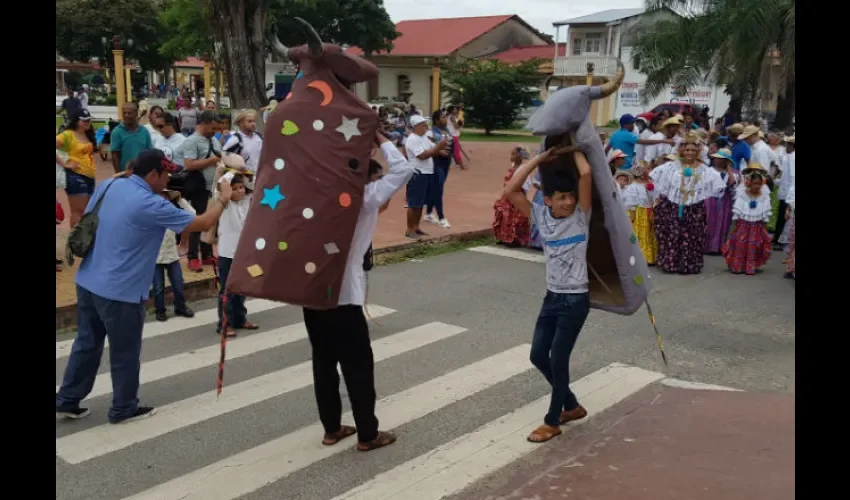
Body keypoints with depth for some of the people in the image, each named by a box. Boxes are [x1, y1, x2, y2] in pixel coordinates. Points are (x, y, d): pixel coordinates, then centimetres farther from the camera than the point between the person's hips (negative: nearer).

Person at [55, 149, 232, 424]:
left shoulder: (107, 186, 2)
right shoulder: (151, 205, -21)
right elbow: (203, 223, -14)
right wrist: (223, 199, 2)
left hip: (88, 282, 8)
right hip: (120, 291, -8)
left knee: (86, 344, 21)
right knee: (125, 352, 10)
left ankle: (66, 401, 30)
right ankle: (124, 408, 26)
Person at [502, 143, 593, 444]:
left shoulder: (580, 216, -9)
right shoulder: (541, 217, 2)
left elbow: (586, 173, -23)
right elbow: (510, 191, -8)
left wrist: (574, 149, -4)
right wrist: (540, 158, -5)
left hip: (575, 299, -5)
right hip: (551, 297, 6)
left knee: (558, 359, -1)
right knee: (538, 356, 10)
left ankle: (552, 421, 18)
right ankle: (572, 406, 31)